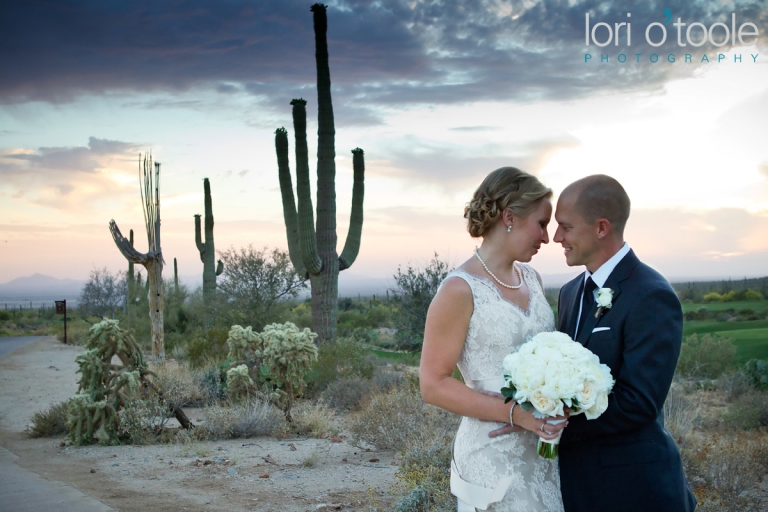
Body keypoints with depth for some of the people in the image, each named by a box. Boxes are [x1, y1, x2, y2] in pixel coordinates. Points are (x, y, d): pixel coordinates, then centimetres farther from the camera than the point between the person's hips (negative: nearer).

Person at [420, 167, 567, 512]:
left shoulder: (531, 278, 7)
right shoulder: (460, 290, -13)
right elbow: (433, 385, -14)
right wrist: (515, 413, -21)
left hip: (546, 454, 7)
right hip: (495, 459, -6)